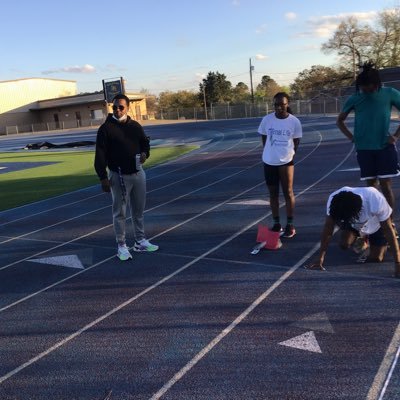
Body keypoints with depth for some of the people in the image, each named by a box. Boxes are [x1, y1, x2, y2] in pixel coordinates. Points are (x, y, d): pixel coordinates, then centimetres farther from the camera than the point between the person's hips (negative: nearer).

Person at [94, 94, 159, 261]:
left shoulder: (135, 126, 7)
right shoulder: (105, 129, -7)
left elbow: (145, 142, 20)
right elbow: (100, 155, -9)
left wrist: (145, 153, -4)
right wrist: (103, 178, -14)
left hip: (138, 173, 5)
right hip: (118, 176, -5)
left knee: (139, 210, 13)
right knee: (120, 212, 2)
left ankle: (140, 242, 27)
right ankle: (122, 246, 13)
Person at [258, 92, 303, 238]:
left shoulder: (294, 121, -8)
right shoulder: (267, 119, -5)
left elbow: (296, 141, 3)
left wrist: (289, 153, -1)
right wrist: (270, 152, 4)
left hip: (286, 161, -2)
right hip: (269, 162, 2)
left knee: (288, 193, 3)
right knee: (273, 194, 10)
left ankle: (290, 225, 12)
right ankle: (277, 224, 22)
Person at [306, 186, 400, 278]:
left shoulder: (376, 202, -45)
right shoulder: (334, 201, -37)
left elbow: (389, 231, -37)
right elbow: (327, 230, -28)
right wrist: (320, 259, -28)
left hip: (377, 225, -3)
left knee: (375, 258, -7)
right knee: (344, 244, -15)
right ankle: (361, 236, 19)